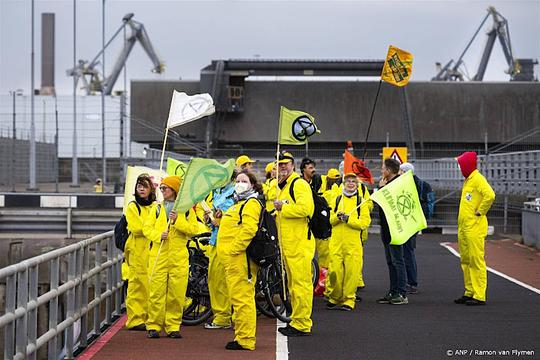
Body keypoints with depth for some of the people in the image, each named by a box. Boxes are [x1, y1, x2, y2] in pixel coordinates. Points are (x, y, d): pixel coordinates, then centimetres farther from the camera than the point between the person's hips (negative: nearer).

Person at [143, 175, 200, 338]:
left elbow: (194, 229, -1)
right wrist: (158, 235, -13)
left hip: (179, 256, -1)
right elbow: (147, 228, 5)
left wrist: (178, 221, -13)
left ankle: (173, 326, 7)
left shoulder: (186, 209, 8)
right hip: (158, 255, 1)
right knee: (156, 290, -3)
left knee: (177, 292, -1)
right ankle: (154, 325, 4)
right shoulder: (157, 208, 12)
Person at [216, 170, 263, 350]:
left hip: (240, 258, -11)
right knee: (238, 298, 13)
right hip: (233, 259, 11)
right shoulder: (239, 203, 25)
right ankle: (242, 337, 19)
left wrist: (234, 249, -23)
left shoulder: (251, 203, -8)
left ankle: (245, 340, -9)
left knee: (242, 298, -10)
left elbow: (249, 228, -22)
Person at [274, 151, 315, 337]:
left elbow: (305, 208, -23)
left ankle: (302, 324, -6)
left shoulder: (300, 184, -10)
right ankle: (296, 321, 20)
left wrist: (283, 208, -14)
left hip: (299, 243, -10)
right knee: (293, 284, 14)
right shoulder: (283, 186, 20)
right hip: (287, 243, 10)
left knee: (301, 283, -8)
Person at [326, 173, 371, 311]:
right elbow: (329, 220, 10)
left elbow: (365, 222, -3)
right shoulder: (337, 200, 14)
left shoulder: (361, 201, 6)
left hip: (354, 243, -2)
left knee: (351, 272, -5)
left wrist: (349, 219, -13)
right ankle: (335, 297, 15)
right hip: (336, 241, 2)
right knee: (334, 270, -2)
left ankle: (348, 299, 5)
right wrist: (337, 217, -10)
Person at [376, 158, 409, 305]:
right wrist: (381, 188, 5)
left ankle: (402, 294, -4)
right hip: (386, 228, 10)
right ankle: (393, 292, 17)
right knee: (390, 261, 12)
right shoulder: (386, 183, 15)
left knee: (397, 261, -7)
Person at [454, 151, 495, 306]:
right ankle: (469, 292, 19)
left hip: (475, 228, -10)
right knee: (466, 261, 12)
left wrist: (480, 212, -17)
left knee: (477, 261, -9)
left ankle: (479, 296, -8)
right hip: (464, 227, 10)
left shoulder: (478, 179, -12)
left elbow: (490, 195, -27)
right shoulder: (468, 180, 18)